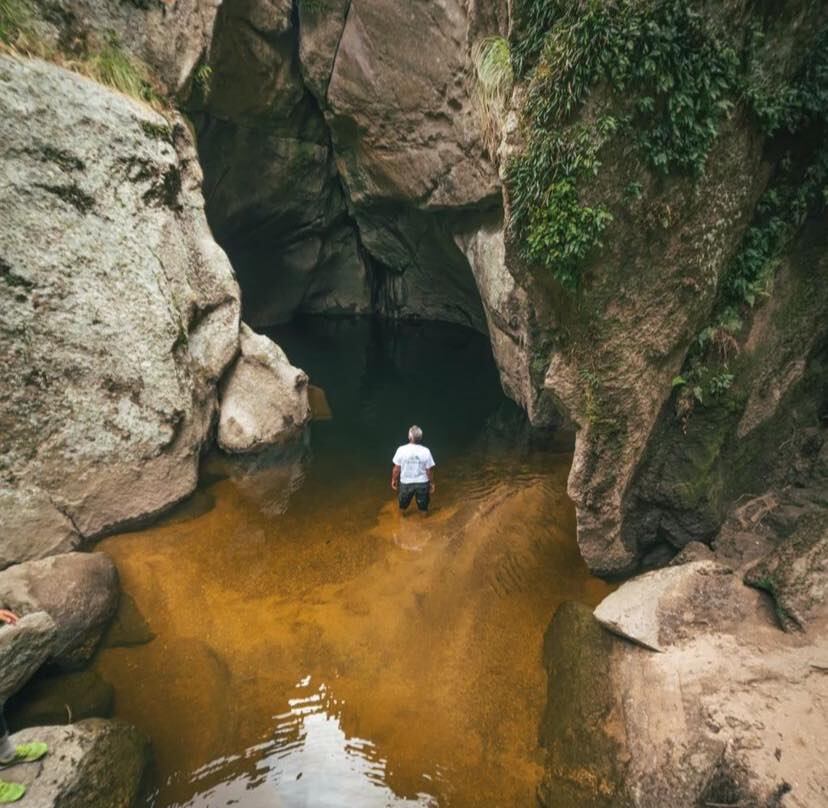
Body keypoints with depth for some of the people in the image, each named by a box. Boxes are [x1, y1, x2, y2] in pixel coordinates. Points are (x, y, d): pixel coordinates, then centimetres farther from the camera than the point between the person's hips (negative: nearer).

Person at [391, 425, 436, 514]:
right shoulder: (425, 451, -18)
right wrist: (432, 483, 6)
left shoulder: (401, 450, -18)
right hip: (422, 483, -1)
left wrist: (394, 480, 8)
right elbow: (429, 470, -10)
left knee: (403, 506, 27)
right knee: (423, 507, 21)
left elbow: (396, 468, -10)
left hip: (406, 483, 1)